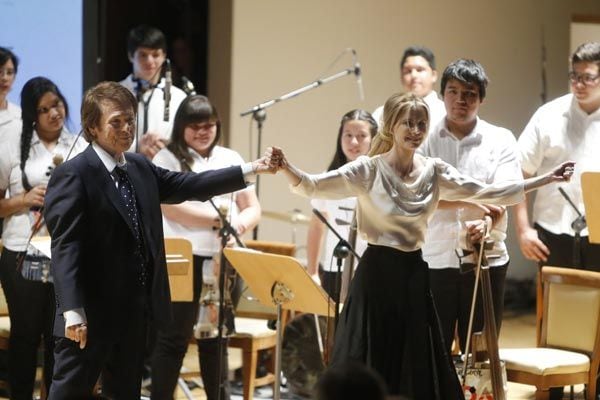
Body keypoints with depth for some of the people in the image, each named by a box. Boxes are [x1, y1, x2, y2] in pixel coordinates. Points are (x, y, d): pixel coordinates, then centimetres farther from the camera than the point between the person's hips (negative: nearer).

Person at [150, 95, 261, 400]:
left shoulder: (231, 159, 13)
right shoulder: (168, 158, -1)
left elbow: (253, 208, 11)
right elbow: (169, 207, -14)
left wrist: (238, 224, -12)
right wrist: (218, 219, -19)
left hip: (224, 260, 4)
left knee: (216, 340, 11)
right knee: (174, 338, -1)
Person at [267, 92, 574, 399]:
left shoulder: (434, 172, 4)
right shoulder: (369, 170, -9)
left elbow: (488, 192, 7)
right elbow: (314, 186, -20)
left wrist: (547, 179, 4)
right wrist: (287, 170, -40)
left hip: (413, 273, 4)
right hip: (377, 272, -4)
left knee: (416, 366, 9)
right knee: (368, 367, -2)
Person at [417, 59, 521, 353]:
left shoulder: (501, 140, 4)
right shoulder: (426, 140, 4)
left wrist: (484, 224, -31)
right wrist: (473, 201, -22)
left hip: (486, 259, 0)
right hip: (434, 259, 0)